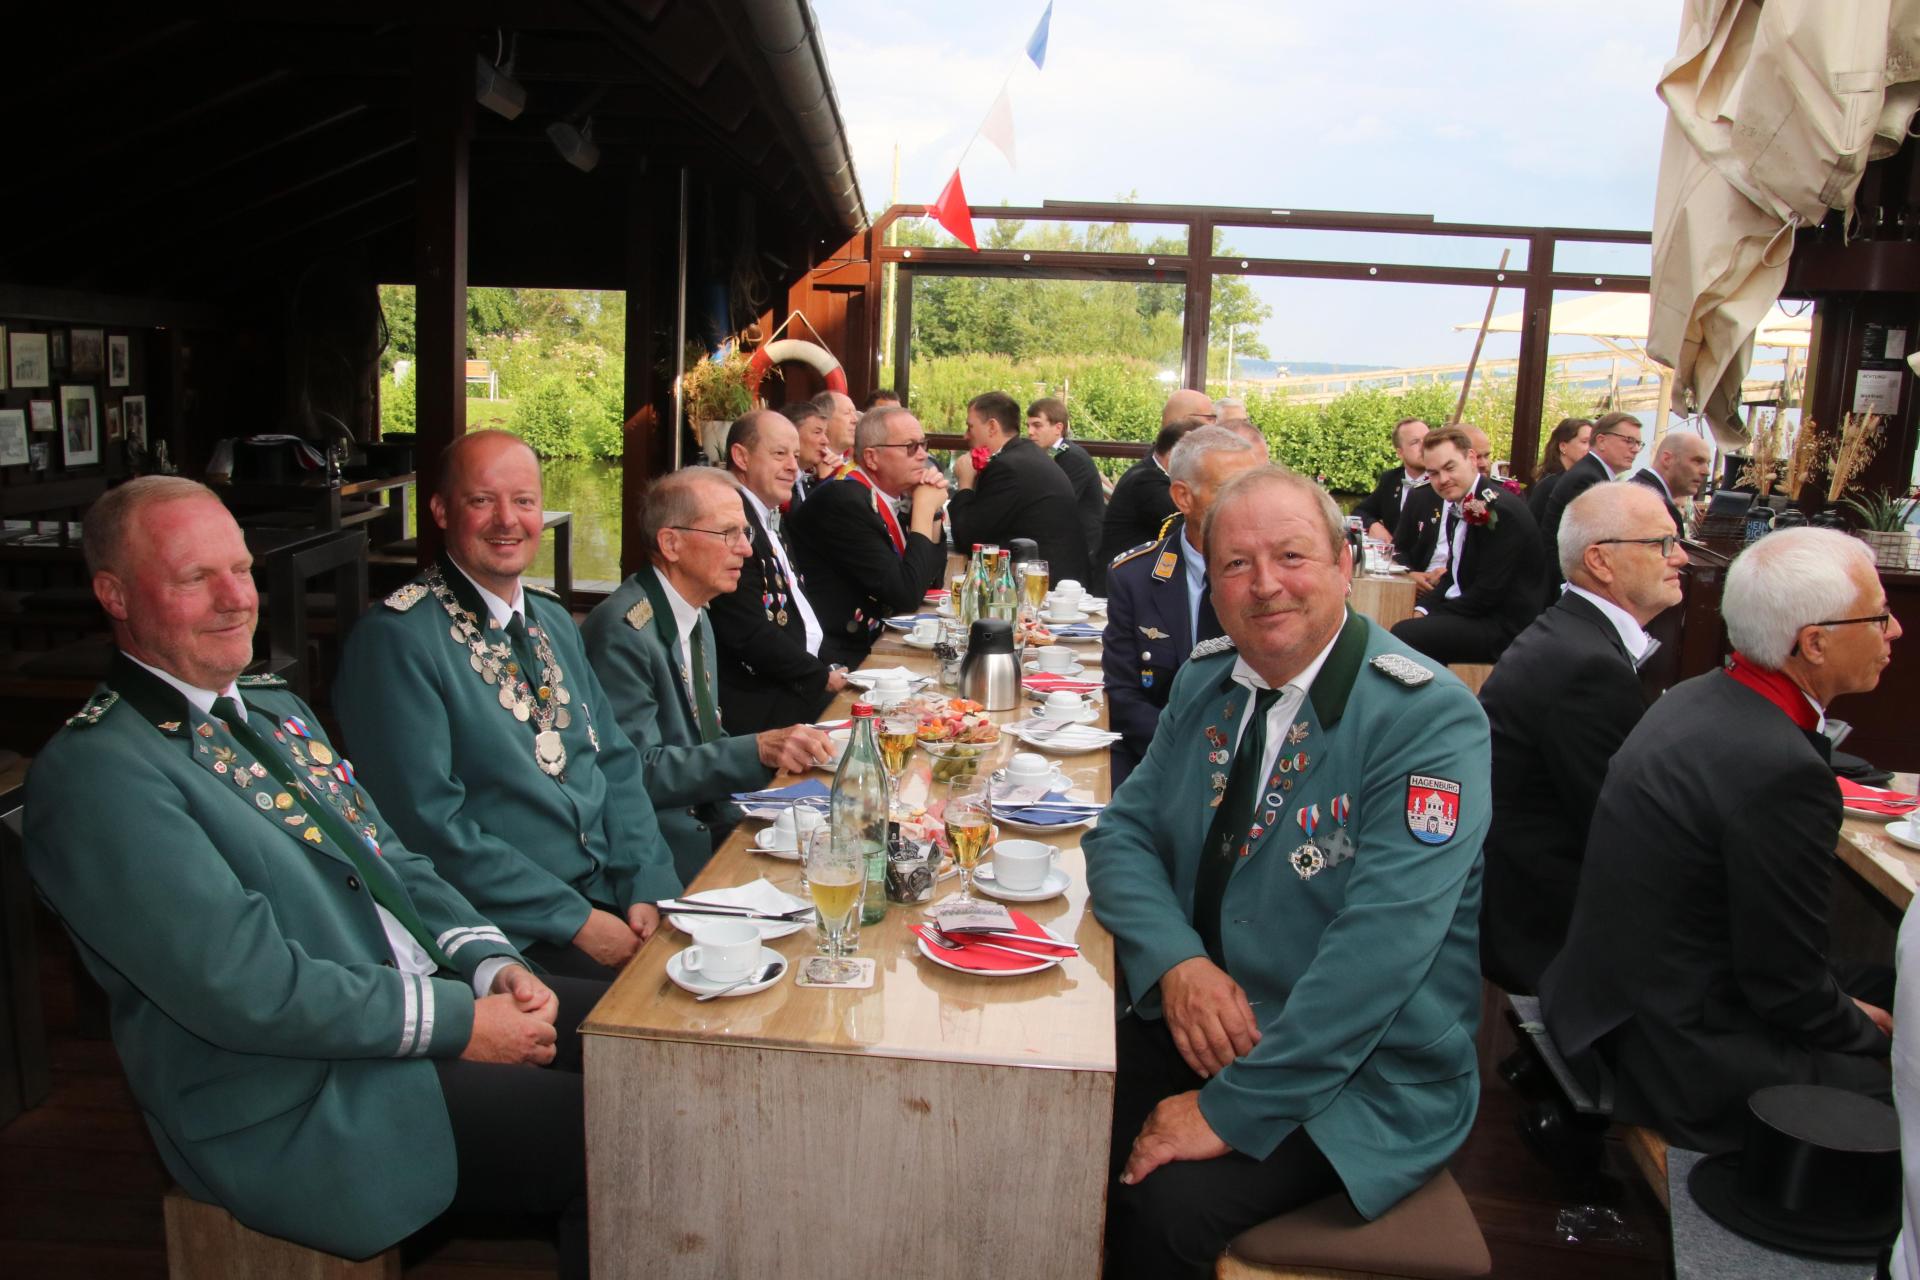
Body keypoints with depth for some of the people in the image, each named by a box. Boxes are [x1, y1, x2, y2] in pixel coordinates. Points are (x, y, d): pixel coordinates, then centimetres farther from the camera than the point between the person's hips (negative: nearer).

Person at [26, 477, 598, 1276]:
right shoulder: (96, 773, -16)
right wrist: (458, 1022, -19)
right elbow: (244, 987, -22)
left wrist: (490, 962, -4)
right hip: (308, 1113, -9)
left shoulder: (274, 707, 14)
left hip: (427, 993, 9)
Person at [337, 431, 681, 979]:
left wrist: (648, 890, -2)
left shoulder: (554, 621, 15)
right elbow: (430, 821, -14)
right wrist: (575, 921, -15)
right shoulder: (394, 639, -10)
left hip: (611, 893, 7)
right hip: (514, 933, -7)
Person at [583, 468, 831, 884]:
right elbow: (637, 770, -21)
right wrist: (759, 750, -26)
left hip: (711, 818, 8)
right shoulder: (623, 631, -17)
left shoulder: (697, 616, 11)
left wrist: (779, 746, 0)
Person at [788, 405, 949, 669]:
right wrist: (923, 510, -13)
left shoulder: (899, 496, 5)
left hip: (875, 643, 8)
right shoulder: (843, 501, -19)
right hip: (843, 659, -8)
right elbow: (907, 595, -22)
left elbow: (930, 581, 13)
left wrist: (932, 510, 0)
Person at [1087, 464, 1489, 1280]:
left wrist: (1232, 1107, -25)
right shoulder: (1205, 681, 4)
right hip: (1195, 1026, 6)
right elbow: (1123, 834, 5)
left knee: (1164, 1208, -26)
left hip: (1359, 1076, -5)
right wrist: (1175, 961, -15)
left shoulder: (1428, 721, -18)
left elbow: (1381, 946, -25)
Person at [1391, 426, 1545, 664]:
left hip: (1503, 626, -9)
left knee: (1403, 634, -24)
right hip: (1472, 610, 9)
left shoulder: (1501, 510, -18)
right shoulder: (1457, 505, 10)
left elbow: (1488, 593, -20)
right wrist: (1422, 610, 0)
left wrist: (1429, 616, -14)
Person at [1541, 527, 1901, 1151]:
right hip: (1680, 1061, -9)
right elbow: (1791, 990, -17)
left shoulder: (1697, 699, 3)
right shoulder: (1782, 770, -27)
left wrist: (1850, 1011, 15)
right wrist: (1872, 1031, 2)